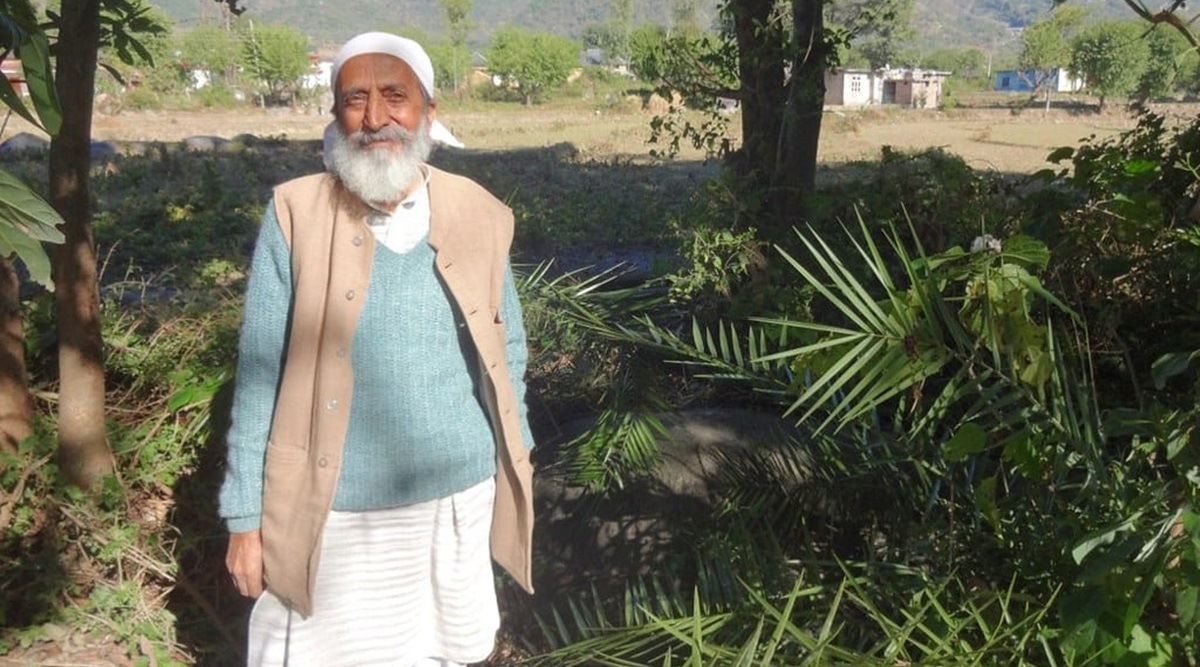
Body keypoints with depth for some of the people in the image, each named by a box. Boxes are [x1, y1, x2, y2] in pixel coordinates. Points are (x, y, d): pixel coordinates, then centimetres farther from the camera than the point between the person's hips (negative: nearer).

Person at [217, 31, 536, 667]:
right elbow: (259, 374, -5)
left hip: (461, 497, 2)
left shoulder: (480, 215, -2)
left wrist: (515, 466, 9)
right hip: (334, 513, -2)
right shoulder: (295, 216, -8)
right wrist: (245, 516, -5)